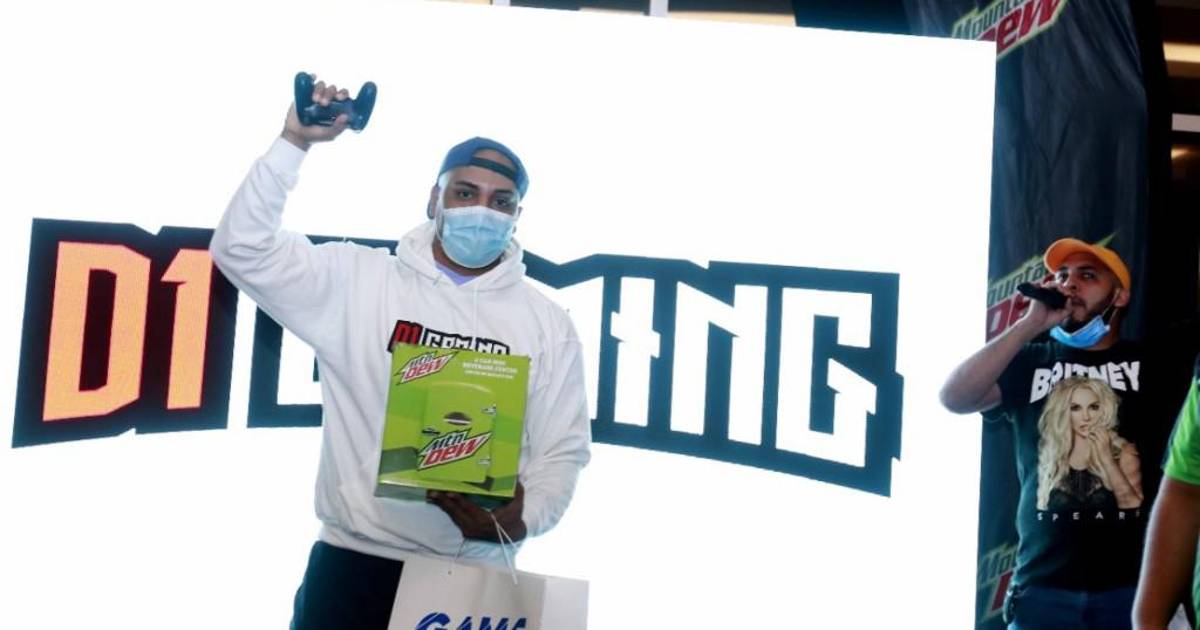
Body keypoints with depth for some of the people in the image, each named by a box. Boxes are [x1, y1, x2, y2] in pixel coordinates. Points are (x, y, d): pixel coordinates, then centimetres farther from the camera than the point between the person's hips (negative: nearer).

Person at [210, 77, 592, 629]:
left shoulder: (547, 323, 6)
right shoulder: (358, 280, 3)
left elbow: (562, 450, 5)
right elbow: (243, 251, -5)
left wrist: (523, 519, -15)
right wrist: (295, 144, -11)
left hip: (475, 577, 1)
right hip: (355, 561, 0)